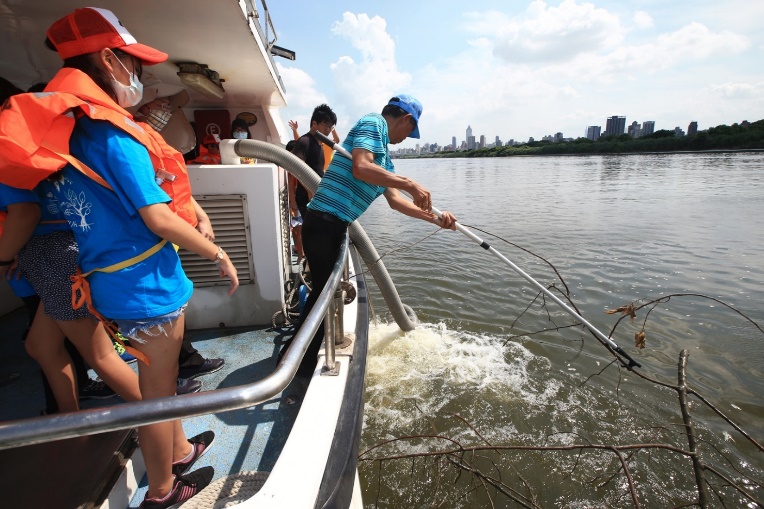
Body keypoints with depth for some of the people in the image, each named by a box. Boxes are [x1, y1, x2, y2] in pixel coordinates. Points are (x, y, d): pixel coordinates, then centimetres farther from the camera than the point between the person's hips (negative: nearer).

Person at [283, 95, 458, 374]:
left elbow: (394, 200, 21)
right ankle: (298, 360, 17)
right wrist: (410, 184, -20)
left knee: (325, 291, 18)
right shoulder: (374, 123, -5)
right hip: (324, 222, -10)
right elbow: (360, 167, -23)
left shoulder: (384, 155, 22)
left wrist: (434, 219, 15)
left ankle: (298, 355, 34)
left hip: (335, 226, 10)